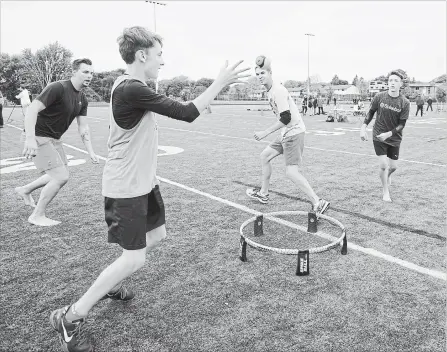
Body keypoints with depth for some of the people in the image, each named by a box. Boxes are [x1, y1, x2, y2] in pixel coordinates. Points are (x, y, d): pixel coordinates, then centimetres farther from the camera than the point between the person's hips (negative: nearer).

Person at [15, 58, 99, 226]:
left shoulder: (82, 99, 5)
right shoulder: (57, 88, -21)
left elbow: (83, 127, 8)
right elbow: (32, 110, -28)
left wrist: (91, 152, 1)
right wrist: (30, 139, -36)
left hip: (54, 139, 9)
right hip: (39, 137, -9)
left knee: (61, 176, 17)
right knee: (61, 177, -12)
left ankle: (25, 190, 40)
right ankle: (37, 216, 7)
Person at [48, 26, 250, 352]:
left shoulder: (129, 85, 8)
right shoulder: (132, 90, -24)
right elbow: (187, 114, -24)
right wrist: (220, 82, -16)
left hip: (142, 182, 10)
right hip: (125, 188, -10)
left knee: (156, 234, 18)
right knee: (134, 258, -5)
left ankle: (112, 285, 38)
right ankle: (69, 317, 11)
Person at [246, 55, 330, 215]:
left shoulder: (278, 91, -18)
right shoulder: (271, 90, 10)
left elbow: (286, 118, -24)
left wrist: (265, 133, -21)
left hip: (293, 132, -10)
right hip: (286, 132, 10)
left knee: (291, 172, -15)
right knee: (265, 156, 17)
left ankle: (318, 203, -12)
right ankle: (263, 194, 30)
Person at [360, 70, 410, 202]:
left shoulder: (405, 102, -12)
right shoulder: (379, 96, -10)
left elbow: (402, 124, -10)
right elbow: (371, 112, 2)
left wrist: (388, 134, -22)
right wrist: (363, 128, -6)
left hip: (394, 138, 1)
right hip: (378, 136, -1)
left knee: (393, 166, 9)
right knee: (383, 164, -10)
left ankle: (387, 176, 49)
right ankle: (386, 192, 12)